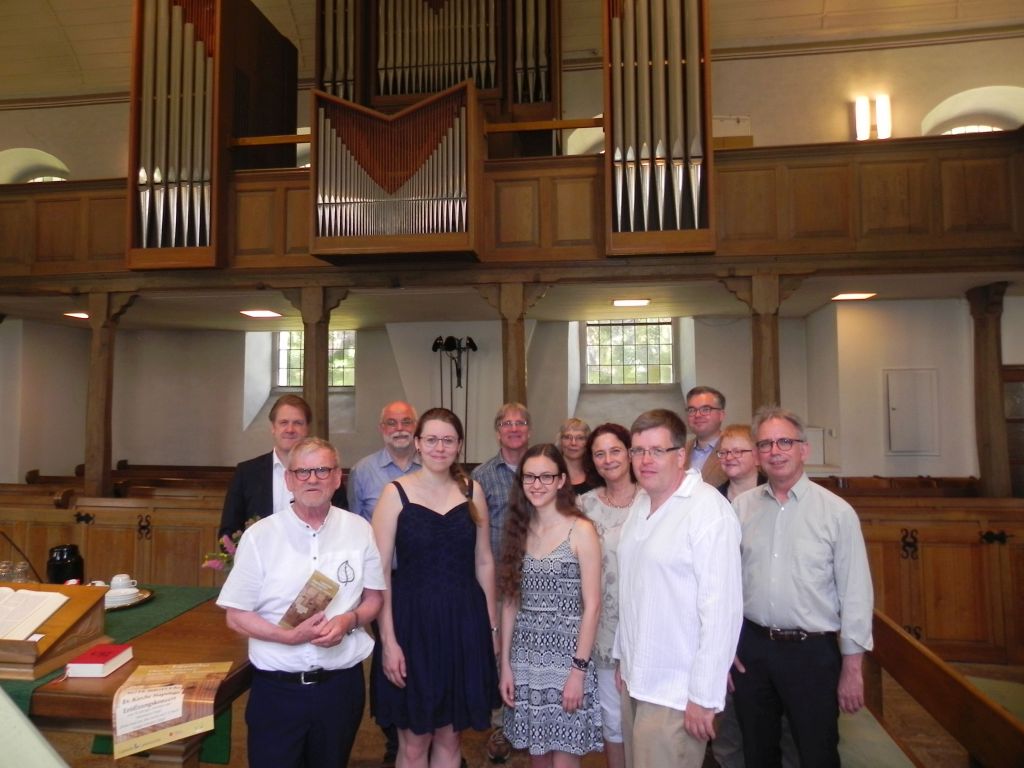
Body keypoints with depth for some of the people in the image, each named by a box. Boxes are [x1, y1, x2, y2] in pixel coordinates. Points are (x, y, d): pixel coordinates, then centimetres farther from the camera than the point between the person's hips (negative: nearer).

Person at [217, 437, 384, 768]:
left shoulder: (359, 530, -3)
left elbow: (374, 599, 5)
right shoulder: (260, 535, -9)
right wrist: (290, 635, -19)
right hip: (277, 686, -2)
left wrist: (349, 620, -16)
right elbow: (236, 616, -4)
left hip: (341, 683, 2)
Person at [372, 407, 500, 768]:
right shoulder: (396, 493, -7)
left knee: (449, 737, 16)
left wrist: (492, 624, 7)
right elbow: (380, 572, -9)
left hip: (463, 621, 3)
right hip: (413, 621, -3)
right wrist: (388, 640, -13)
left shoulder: (472, 490, 3)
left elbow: (484, 562, 8)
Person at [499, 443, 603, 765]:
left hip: (566, 653, -4)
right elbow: (510, 602, 5)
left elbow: (592, 605, -10)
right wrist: (505, 664, 3)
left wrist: (579, 669, -13)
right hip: (526, 655, 4)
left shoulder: (581, 530, -9)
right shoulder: (519, 530, 5)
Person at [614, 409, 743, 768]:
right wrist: (624, 657, 12)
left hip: (677, 690, -7)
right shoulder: (641, 503, 7)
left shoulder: (708, 509, -19)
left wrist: (704, 696, -18)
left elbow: (722, 609, -21)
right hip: (635, 678, 7)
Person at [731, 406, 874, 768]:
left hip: (813, 652, -3)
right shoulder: (741, 507, -1)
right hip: (750, 647, 3)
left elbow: (855, 592, -8)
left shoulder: (837, 511, -10)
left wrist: (852, 667, -6)